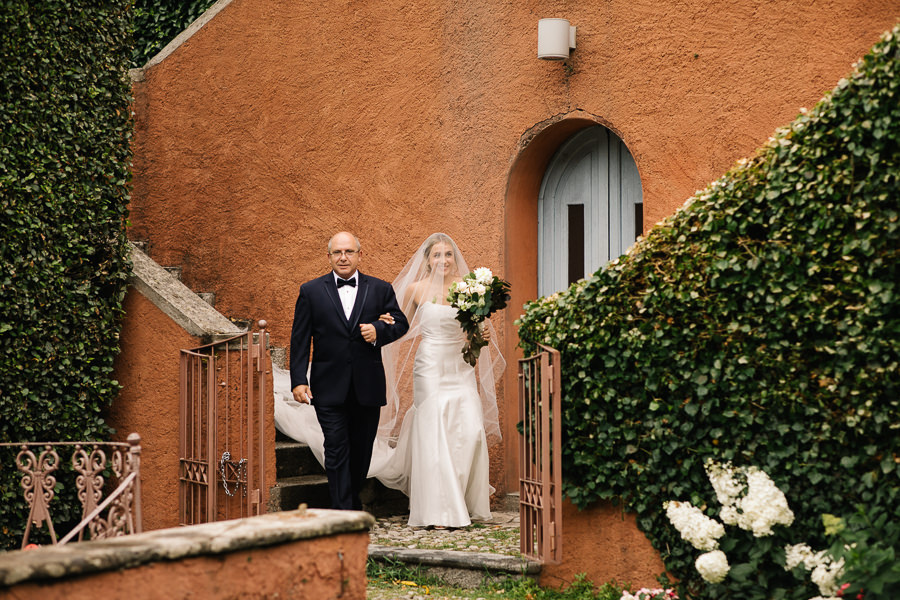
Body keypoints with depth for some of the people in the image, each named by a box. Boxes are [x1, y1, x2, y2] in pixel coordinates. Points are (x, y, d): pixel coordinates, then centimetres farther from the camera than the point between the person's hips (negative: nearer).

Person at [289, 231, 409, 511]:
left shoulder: (380, 289, 7)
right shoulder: (311, 291, 3)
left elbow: (401, 323, 8)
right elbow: (300, 339, 1)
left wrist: (379, 330, -14)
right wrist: (298, 380, -6)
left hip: (368, 386, 2)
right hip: (330, 389, -2)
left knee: (362, 450, 13)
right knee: (336, 450, -7)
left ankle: (352, 499, 33)